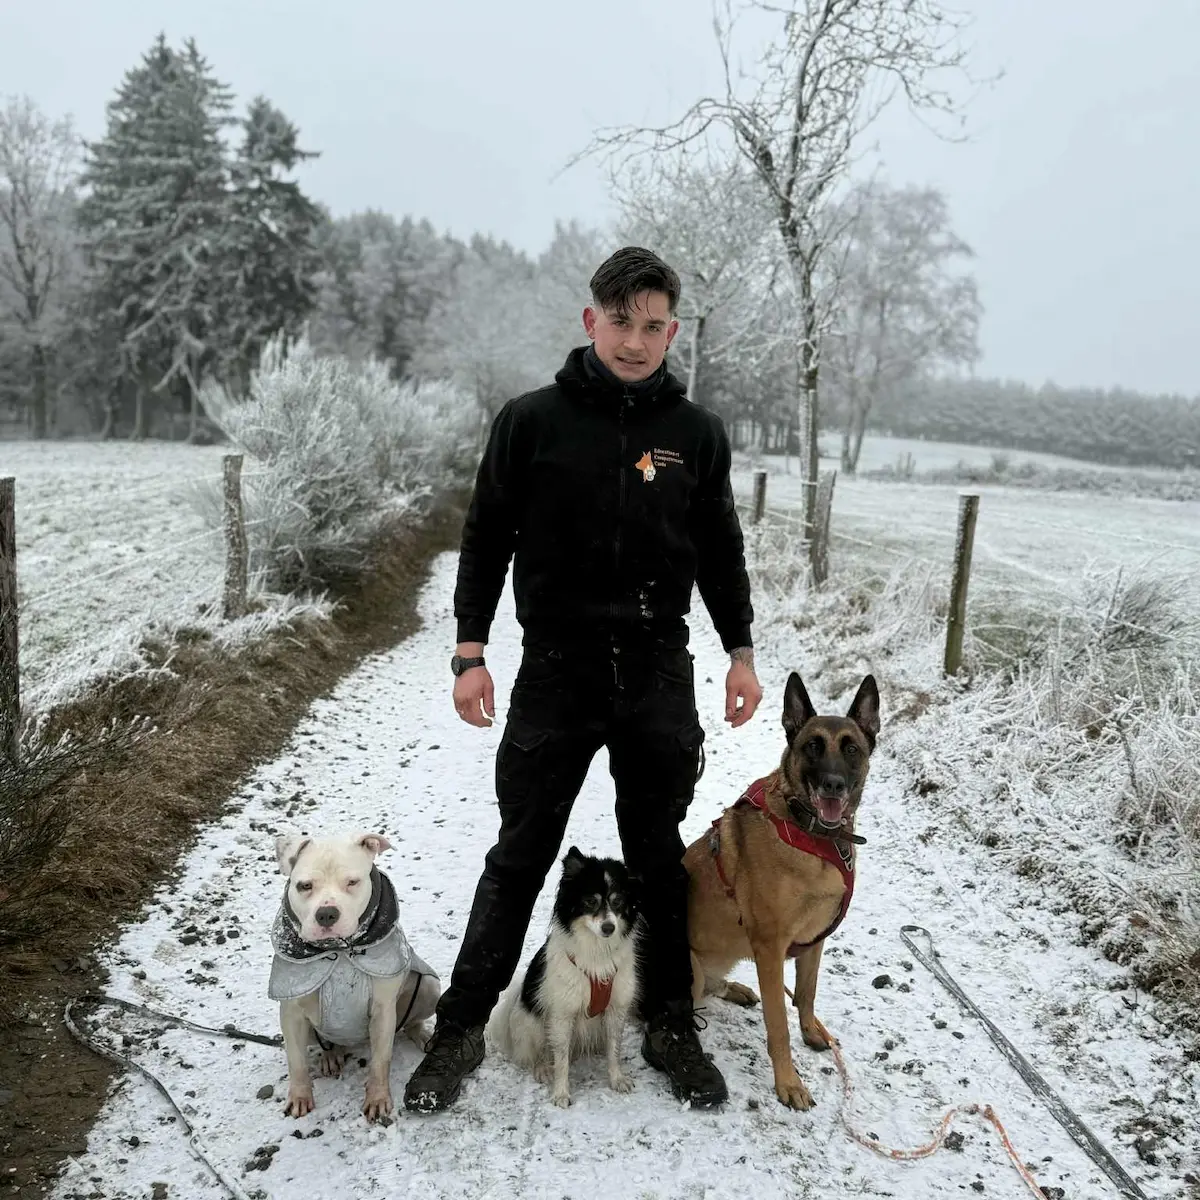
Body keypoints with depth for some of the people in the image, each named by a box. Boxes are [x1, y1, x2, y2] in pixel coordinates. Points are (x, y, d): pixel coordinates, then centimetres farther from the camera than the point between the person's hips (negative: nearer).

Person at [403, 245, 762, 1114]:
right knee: (521, 856, 5)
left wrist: (742, 651, 9)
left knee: (659, 856, 11)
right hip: (556, 669, -1)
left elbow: (720, 550, 12)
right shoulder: (532, 421, -2)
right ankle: (461, 1031, 19)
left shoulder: (697, 432, 4)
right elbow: (486, 539, 2)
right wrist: (470, 653, -4)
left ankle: (672, 1027, 27)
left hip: (659, 672, 2)